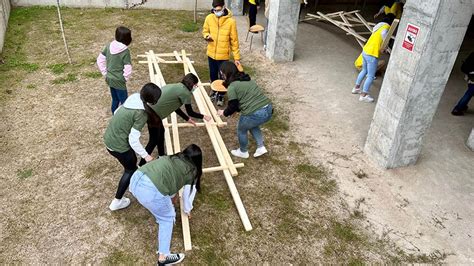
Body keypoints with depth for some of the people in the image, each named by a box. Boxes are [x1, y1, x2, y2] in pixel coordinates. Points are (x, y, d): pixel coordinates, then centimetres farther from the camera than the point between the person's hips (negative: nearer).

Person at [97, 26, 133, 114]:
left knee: (115, 99, 22)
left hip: (109, 79, 7)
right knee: (124, 102, 6)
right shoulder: (125, 51, -20)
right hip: (118, 81, -7)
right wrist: (125, 79, -4)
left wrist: (105, 73, 11)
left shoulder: (109, 46, -1)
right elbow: (128, 69, -22)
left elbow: (100, 60, 5)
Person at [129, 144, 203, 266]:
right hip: (150, 191, -6)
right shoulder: (193, 172, 13)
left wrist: (172, 195, 61)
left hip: (136, 179, 6)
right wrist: (187, 210, 44)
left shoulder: (172, 158, 29)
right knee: (167, 218, 17)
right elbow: (188, 194, 24)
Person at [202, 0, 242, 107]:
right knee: (213, 75, 18)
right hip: (211, 53, 3)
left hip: (223, 55, -3)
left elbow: (234, 40, -9)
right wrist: (207, 36, -15)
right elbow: (205, 31, 11)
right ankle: (215, 91, 41)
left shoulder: (230, 21, -15)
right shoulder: (209, 18, -6)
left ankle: (221, 95, 29)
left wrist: (236, 57, -8)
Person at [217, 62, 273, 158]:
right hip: (269, 109, 8)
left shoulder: (232, 87, -5)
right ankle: (261, 147, 33)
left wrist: (224, 113, 19)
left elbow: (233, 106, -2)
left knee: (241, 130, 23)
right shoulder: (247, 79, 20)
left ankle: (243, 152, 42)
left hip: (255, 114, -7)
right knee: (253, 125, 36)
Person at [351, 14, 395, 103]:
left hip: (365, 51, 9)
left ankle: (356, 88, 39)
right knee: (371, 76, 3)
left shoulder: (379, 26, 12)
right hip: (372, 55, -9)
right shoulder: (386, 28, -15)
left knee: (364, 71, 26)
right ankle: (363, 95, 11)